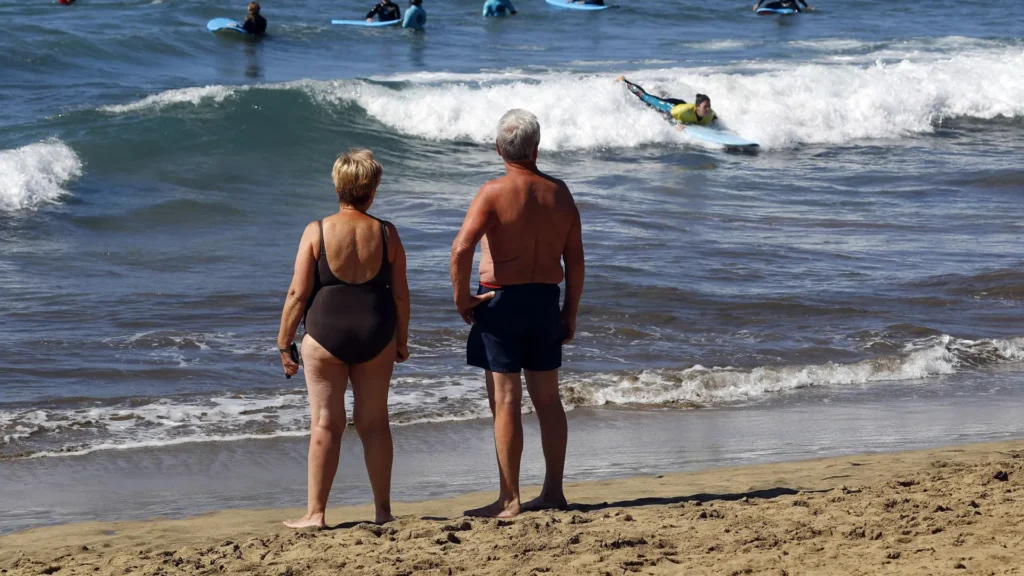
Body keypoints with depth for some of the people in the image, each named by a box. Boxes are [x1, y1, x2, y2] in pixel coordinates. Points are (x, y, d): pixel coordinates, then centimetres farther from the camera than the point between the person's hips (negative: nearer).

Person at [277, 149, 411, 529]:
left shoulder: (317, 232, -7)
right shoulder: (386, 234, -1)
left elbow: (298, 292, -8)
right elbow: (400, 294, 3)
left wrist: (284, 342, 1)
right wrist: (401, 340, 16)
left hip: (326, 331, -2)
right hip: (376, 332, 2)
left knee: (326, 424, 3)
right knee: (374, 422, 12)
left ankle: (315, 513, 4)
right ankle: (382, 510, 18)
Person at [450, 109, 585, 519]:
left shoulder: (495, 192, -11)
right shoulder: (559, 193, 4)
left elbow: (462, 247, -23)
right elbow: (575, 259, 6)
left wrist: (461, 297, -11)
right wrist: (570, 312, 14)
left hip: (501, 301, -5)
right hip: (546, 301, 5)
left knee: (505, 401, -2)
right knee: (547, 399, 13)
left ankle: (509, 500, 0)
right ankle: (553, 492, 18)